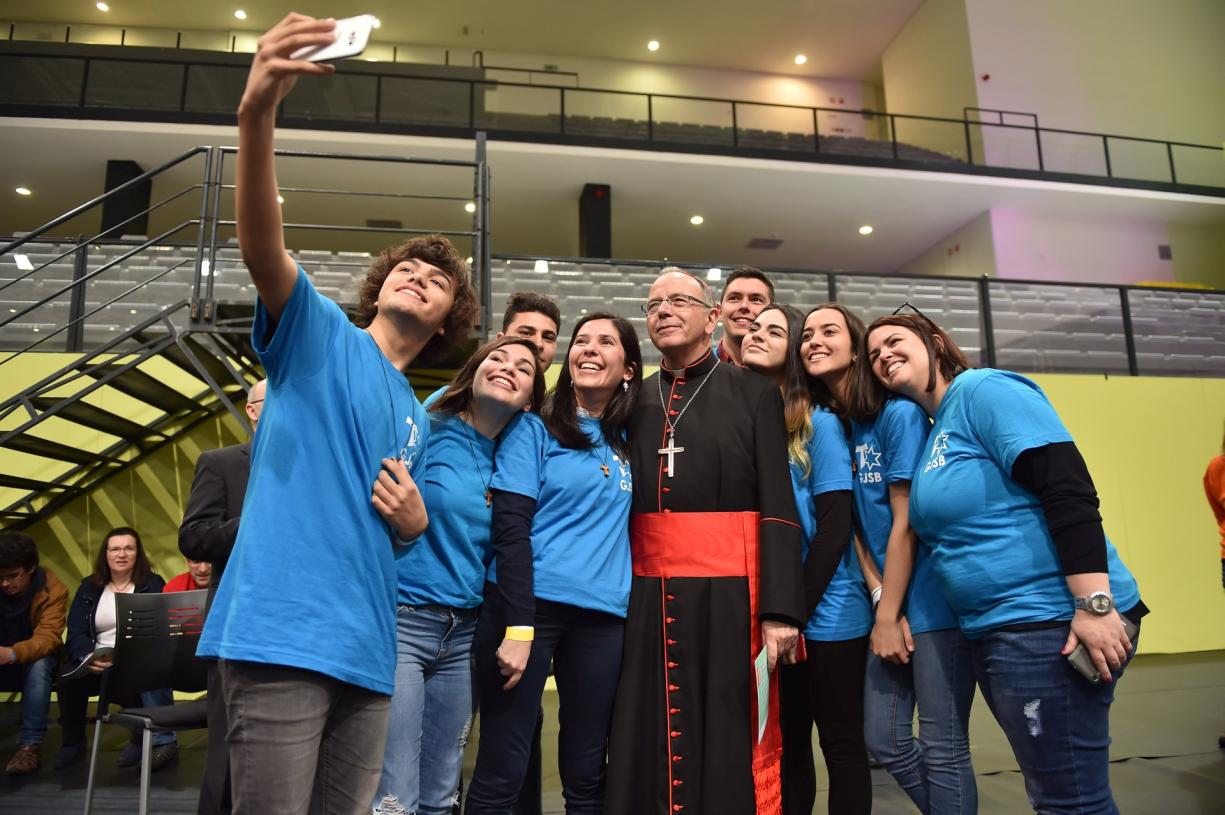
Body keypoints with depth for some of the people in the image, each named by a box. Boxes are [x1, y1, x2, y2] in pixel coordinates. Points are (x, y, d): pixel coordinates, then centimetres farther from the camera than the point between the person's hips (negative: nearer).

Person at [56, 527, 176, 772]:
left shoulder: (152, 584, 3)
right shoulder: (89, 588, 13)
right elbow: (76, 633, 1)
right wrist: (89, 657, -22)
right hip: (97, 663, 3)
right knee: (68, 679, -26)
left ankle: (162, 740, -30)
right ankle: (73, 741, 3)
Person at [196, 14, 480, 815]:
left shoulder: (417, 418, 19)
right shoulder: (320, 335, 4)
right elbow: (261, 245, -17)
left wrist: (414, 521, 2)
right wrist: (257, 115, -32)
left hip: (368, 650, 6)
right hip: (282, 633, -6)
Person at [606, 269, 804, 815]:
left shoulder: (755, 394, 4)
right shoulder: (634, 401, 13)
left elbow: (778, 506, -3)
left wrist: (780, 609, -12)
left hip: (729, 594, -3)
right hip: (646, 596, 3)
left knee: (731, 747, 4)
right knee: (646, 747, 9)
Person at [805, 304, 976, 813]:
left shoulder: (898, 411, -13)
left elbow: (906, 521, -15)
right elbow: (853, 524, 5)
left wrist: (889, 615, -11)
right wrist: (879, 602, -7)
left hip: (933, 600, -7)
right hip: (890, 603, 7)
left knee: (942, 748, 3)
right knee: (885, 742, 12)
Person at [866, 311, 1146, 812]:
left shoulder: (982, 389, -10)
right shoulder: (932, 431, 15)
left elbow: (1069, 490, -19)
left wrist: (1095, 605, -24)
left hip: (1050, 620, -9)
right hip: (990, 630, 9)